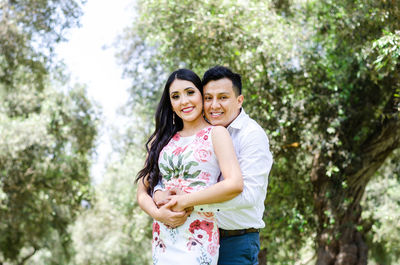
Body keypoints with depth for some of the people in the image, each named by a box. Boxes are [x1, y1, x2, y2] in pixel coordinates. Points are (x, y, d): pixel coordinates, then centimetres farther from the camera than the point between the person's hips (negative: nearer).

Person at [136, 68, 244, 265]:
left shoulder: (215, 133, -1)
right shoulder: (163, 139, 14)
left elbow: (235, 184, -16)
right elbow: (143, 191, 11)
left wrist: (183, 201, -12)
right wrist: (158, 212, -10)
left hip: (197, 240, -4)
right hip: (162, 239, 5)